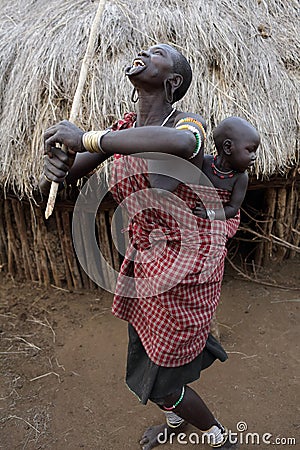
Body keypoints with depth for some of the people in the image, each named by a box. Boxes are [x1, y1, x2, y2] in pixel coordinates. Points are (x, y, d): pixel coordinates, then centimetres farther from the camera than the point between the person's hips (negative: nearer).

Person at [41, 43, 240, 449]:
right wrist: (52, 169, -26)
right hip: (144, 262, 7)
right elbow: (52, 186, -1)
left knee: (161, 378, 11)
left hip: (185, 267, -7)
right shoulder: (124, 130, 0)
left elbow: (181, 142, -48)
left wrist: (85, 138, -41)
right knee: (144, 351, 27)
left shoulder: (190, 122, -19)